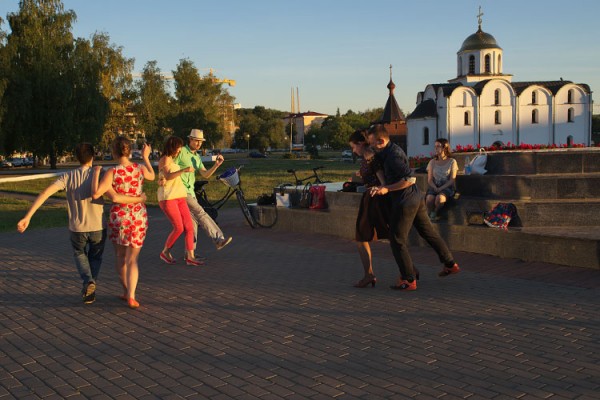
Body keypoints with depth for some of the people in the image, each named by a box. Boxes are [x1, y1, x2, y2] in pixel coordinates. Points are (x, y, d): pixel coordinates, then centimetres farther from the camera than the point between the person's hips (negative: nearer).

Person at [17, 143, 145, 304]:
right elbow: (115, 197, -26)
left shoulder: (68, 177, -8)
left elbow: (45, 192, -19)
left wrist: (27, 217, -19)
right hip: (98, 227, -1)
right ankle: (90, 291, 11)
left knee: (79, 254, 28)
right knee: (95, 257, 25)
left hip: (77, 228, 1)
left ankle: (88, 281, 3)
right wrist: (139, 199, -12)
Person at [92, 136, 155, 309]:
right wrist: (146, 157, 34)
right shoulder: (140, 168, -4)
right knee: (132, 260, 5)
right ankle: (131, 296, -10)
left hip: (119, 217, -2)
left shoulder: (112, 172, -14)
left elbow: (96, 194, -21)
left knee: (120, 257, 20)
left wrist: (96, 173, -7)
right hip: (139, 218, 2)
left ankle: (126, 291, 29)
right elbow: (152, 176, 20)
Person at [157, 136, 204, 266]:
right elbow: (168, 176, -25)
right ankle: (165, 252, 9)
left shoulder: (172, 160, 22)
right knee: (179, 228, -12)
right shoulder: (165, 159, -7)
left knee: (189, 227, -3)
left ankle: (190, 257, -3)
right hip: (168, 198, -9)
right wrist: (184, 170, -35)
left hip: (180, 197, 9)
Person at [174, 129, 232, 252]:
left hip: (190, 191, 9)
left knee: (193, 221, 6)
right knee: (200, 213, -16)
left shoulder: (197, 157, 16)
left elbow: (205, 174, 5)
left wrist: (216, 165, -9)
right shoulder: (181, 152, -8)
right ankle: (219, 239, -21)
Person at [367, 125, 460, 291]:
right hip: (416, 198, 10)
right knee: (428, 232, 19)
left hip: (404, 202, -10)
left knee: (397, 240, -1)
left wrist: (386, 189, -24)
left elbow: (409, 179, -26)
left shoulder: (394, 155, -21)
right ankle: (450, 264, 31)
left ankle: (409, 280, 4)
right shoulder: (391, 150, 9)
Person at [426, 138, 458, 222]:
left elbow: (452, 180, -2)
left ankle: (434, 214, -10)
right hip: (434, 187, 2)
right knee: (429, 199, -33)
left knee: (439, 198, -36)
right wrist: (435, 188, -13)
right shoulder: (432, 162, 12)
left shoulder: (452, 161, 4)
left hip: (447, 187, -2)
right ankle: (430, 215, -9)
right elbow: (430, 179, 8)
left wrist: (441, 188, -15)